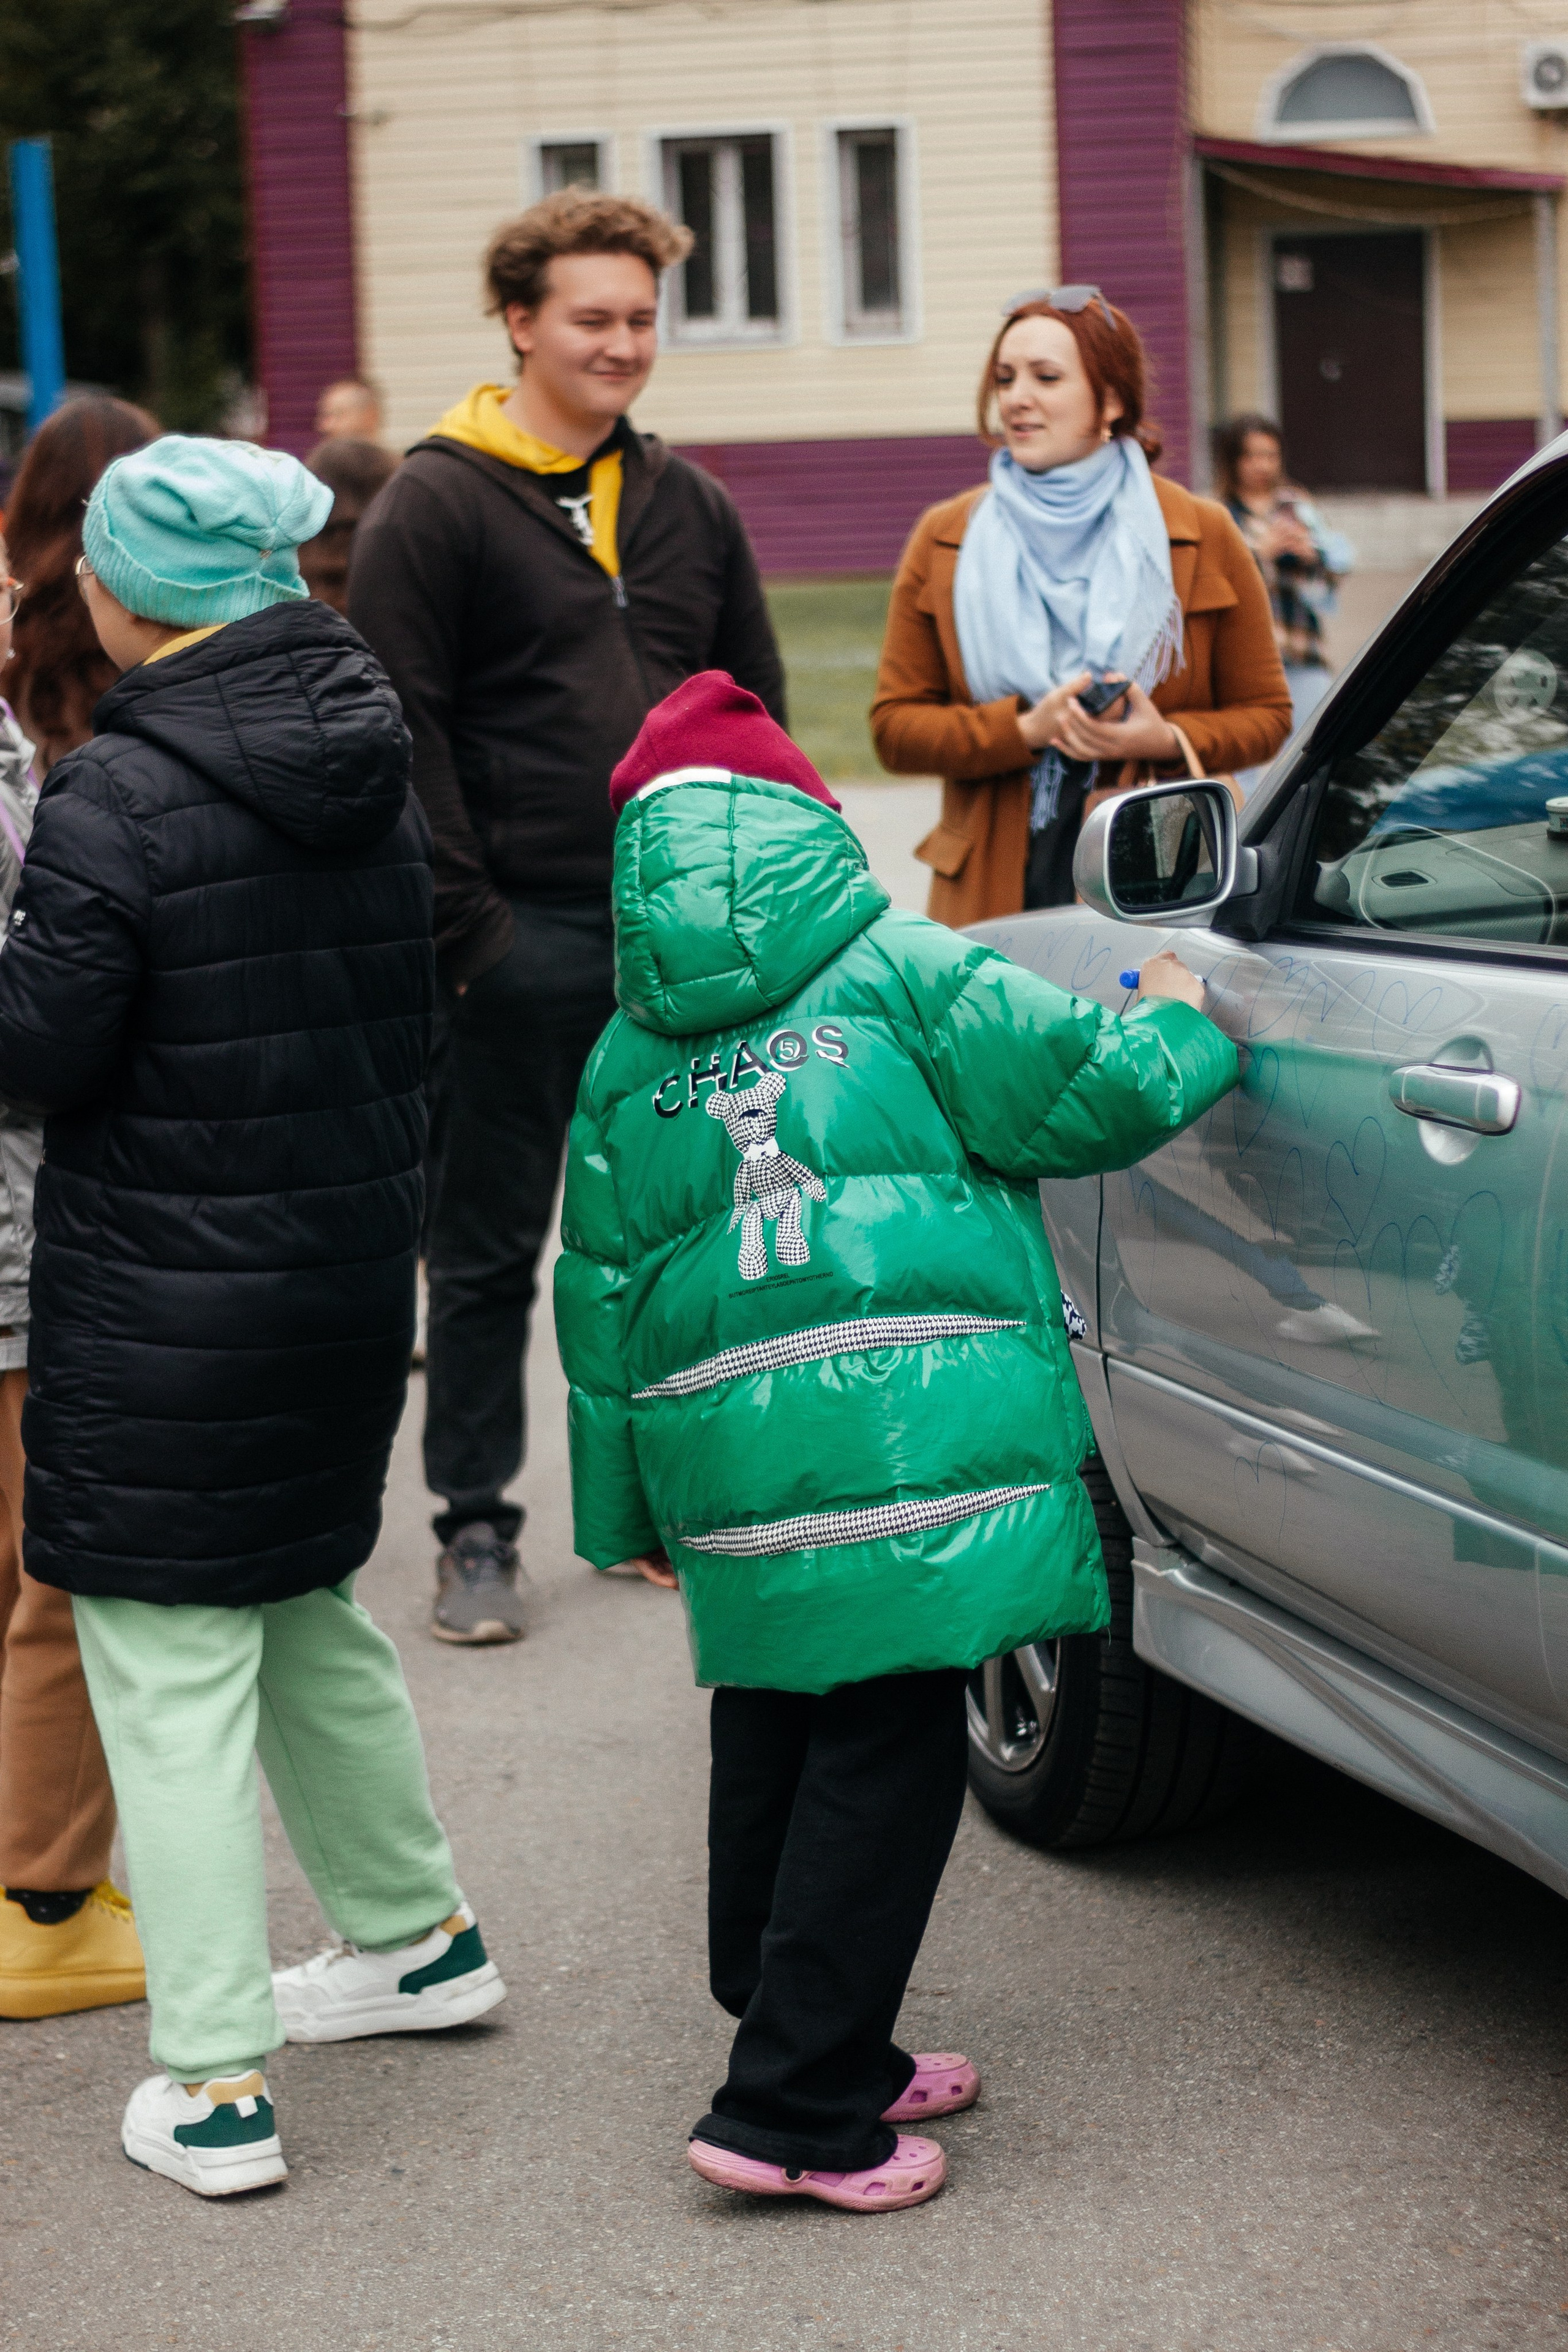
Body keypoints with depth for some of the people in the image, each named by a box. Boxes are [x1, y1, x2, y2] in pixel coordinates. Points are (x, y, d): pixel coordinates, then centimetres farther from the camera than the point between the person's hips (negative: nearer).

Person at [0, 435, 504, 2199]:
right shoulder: (373, 768, 4)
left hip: (170, 1307, -7)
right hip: (353, 1268, 7)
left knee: (171, 1670, 1)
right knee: (304, 1609, 25)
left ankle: (213, 2086, 3)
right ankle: (416, 1935, 38)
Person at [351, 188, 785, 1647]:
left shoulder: (688, 506, 12)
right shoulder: (437, 507, -5)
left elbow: (754, 709, 16)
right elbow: (396, 729, -9)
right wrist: (463, 923, -14)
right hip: (523, 940, -5)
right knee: (489, 1251, 4)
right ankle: (476, 1529, 14)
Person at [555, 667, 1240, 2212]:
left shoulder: (624, 1064, 16)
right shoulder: (905, 979, 2)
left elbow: (600, 1300, 19)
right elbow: (1101, 1092, -2)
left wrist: (623, 1513, 27)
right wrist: (1181, 1023, 22)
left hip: (725, 1466, 6)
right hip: (910, 1439, -6)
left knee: (774, 1752, 18)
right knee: (887, 1762, 0)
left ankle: (827, 2058, 31)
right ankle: (792, 2111, 0)